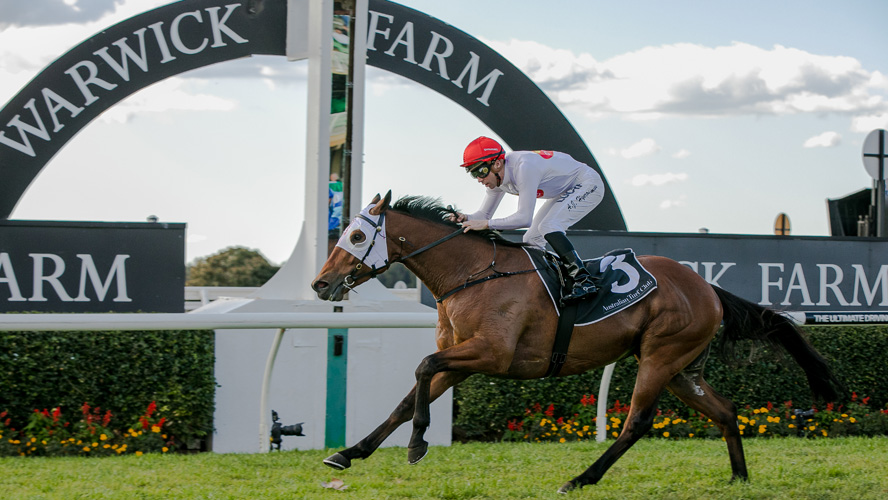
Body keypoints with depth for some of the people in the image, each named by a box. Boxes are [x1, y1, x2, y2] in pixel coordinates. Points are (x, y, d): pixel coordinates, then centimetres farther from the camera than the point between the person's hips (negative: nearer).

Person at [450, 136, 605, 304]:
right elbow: (484, 214, 1)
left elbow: (525, 218, -38)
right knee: (531, 239, 5)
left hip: (588, 185, -10)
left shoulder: (524, 167, -35)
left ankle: (584, 281, -31)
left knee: (548, 226, -28)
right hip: (567, 191, 10)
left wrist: (486, 224, -37)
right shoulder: (496, 177, -8)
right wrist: (465, 218, -21)